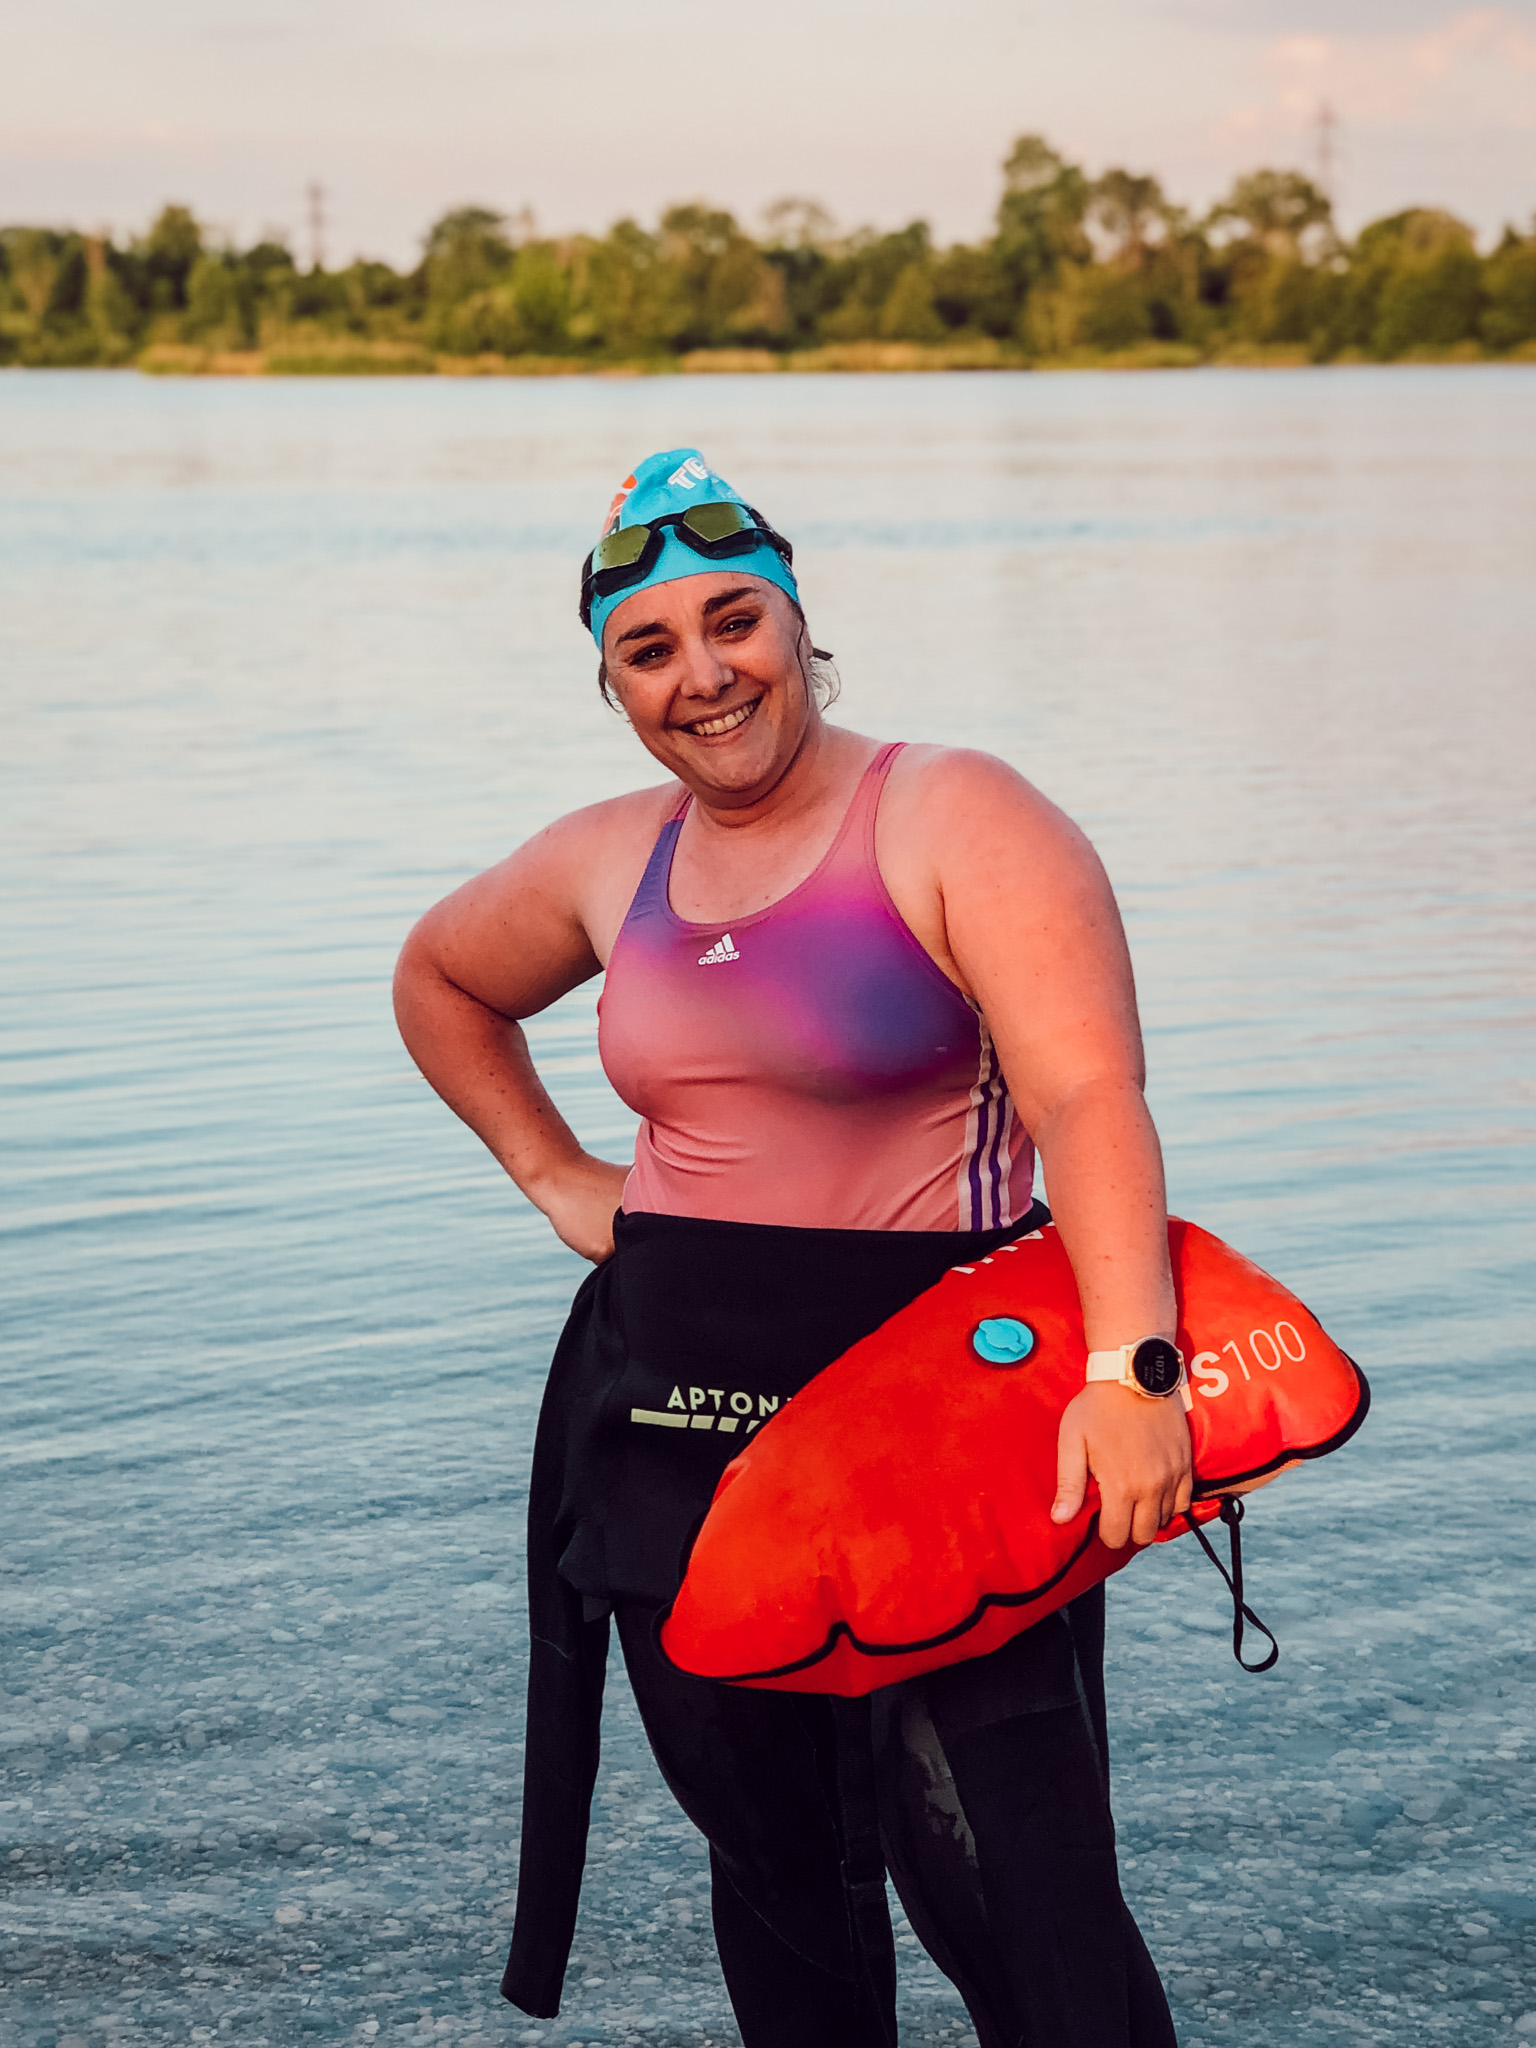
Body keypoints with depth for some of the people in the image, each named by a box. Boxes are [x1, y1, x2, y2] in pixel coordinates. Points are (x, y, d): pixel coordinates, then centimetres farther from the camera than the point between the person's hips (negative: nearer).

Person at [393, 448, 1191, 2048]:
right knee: (769, 1861, 15)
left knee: (1007, 1885, -13)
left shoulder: (958, 822, -8)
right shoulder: (608, 862, 10)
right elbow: (438, 979, 31)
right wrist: (554, 1176, 18)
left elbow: (1087, 1096, -20)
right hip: (671, 1433, 6)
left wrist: (1126, 1371, -33)